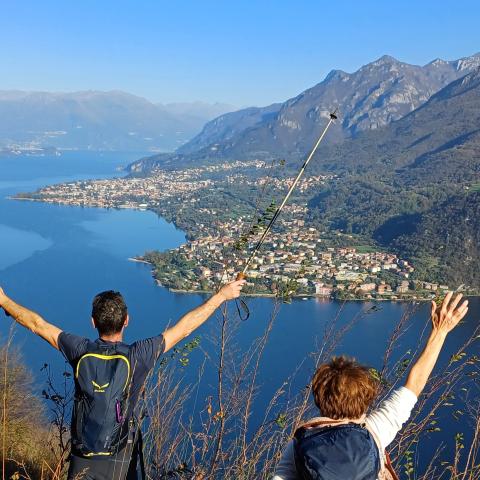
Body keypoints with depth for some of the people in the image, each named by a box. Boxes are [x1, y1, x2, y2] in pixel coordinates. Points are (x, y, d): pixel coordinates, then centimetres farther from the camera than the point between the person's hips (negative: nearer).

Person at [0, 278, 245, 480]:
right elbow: (184, 328, -9)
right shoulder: (137, 356, -16)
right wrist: (221, 295, 1)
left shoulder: (80, 352, -11)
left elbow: (37, 324, 2)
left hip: (81, 458, 2)